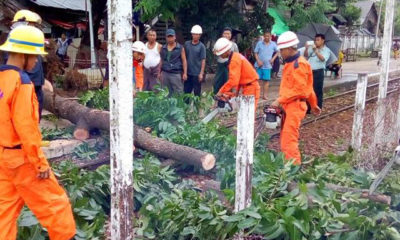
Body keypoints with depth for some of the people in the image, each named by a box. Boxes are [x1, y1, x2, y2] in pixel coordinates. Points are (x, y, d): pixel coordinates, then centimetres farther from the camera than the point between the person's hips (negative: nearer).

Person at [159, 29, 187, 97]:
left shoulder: (180, 48, 1)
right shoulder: (163, 48, 12)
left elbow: (184, 61, 0)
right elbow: (161, 61, 17)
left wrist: (185, 73, -7)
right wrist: (159, 72, 13)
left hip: (176, 74, -4)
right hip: (165, 73, 4)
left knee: (178, 93, -5)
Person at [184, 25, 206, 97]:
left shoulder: (201, 46, -5)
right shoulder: (186, 44, 5)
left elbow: (203, 61, -6)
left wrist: (201, 73, -12)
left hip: (197, 73, -3)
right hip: (188, 73, 4)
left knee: (197, 93, 5)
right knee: (186, 92, 11)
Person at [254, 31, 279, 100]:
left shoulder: (273, 44, 2)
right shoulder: (259, 43, -1)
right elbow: (255, 53, 1)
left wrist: (273, 59, -1)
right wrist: (258, 61, -12)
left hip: (268, 65, 1)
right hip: (259, 65, 0)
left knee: (266, 80, 1)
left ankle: (265, 95, 8)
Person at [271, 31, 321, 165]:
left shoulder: (299, 64, -14)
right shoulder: (290, 63, 16)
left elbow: (299, 89, -20)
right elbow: (307, 87, 23)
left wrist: (280, 100, -20)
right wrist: (313, 104, 29)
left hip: (295, 105, -10)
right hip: (288, 105, 10)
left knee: (289, 139, -13)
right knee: (285, 137, 13)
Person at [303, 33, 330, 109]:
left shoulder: (326, 50, -1)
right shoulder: (312, 48, 13)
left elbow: (323, 58, -17)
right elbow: (306, 56, 5)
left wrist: (316, 50, -24)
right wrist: (306, 49, -13)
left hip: (318, 72, -5)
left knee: (318, 91, -2)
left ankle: (318, 108, 7)